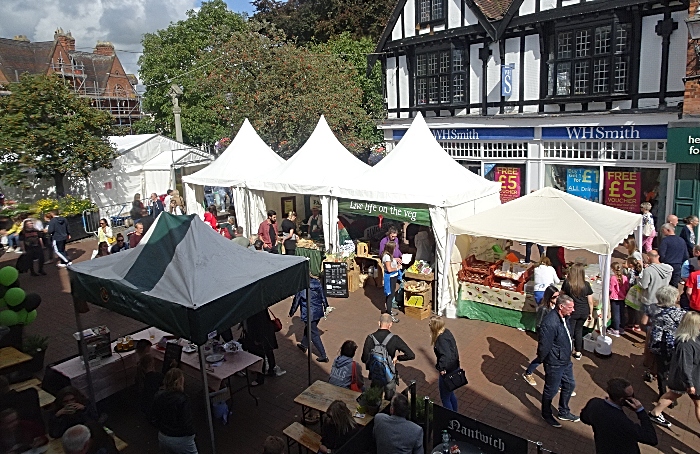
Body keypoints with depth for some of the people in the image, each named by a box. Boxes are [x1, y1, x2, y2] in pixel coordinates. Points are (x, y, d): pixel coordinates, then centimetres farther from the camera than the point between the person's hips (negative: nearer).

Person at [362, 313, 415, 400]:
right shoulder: (394, 339, -16)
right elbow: (411, 355, -18)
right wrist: (397, 357, -3)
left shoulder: (370, 338, -13)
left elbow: (364, 359, -14)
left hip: (375, 375, 1)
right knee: (390, 399, 20)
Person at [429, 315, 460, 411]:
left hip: (447, 372, -9)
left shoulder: (441, 340, -29)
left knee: (445, 398, 12)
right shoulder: (446, 331, -3)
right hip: (454, 368, 9)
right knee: (450, 393, 29)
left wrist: (442, 368, -32)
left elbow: (446, 355, -43)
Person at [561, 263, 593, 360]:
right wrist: (590, 313, 10)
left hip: (571, 311, -2)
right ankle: (578, 352, 27)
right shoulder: (586, 285, -10)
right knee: (578, 330, 18)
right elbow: (590, 301, -3)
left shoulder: (567, 283, -14)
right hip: (583, 312, 2)